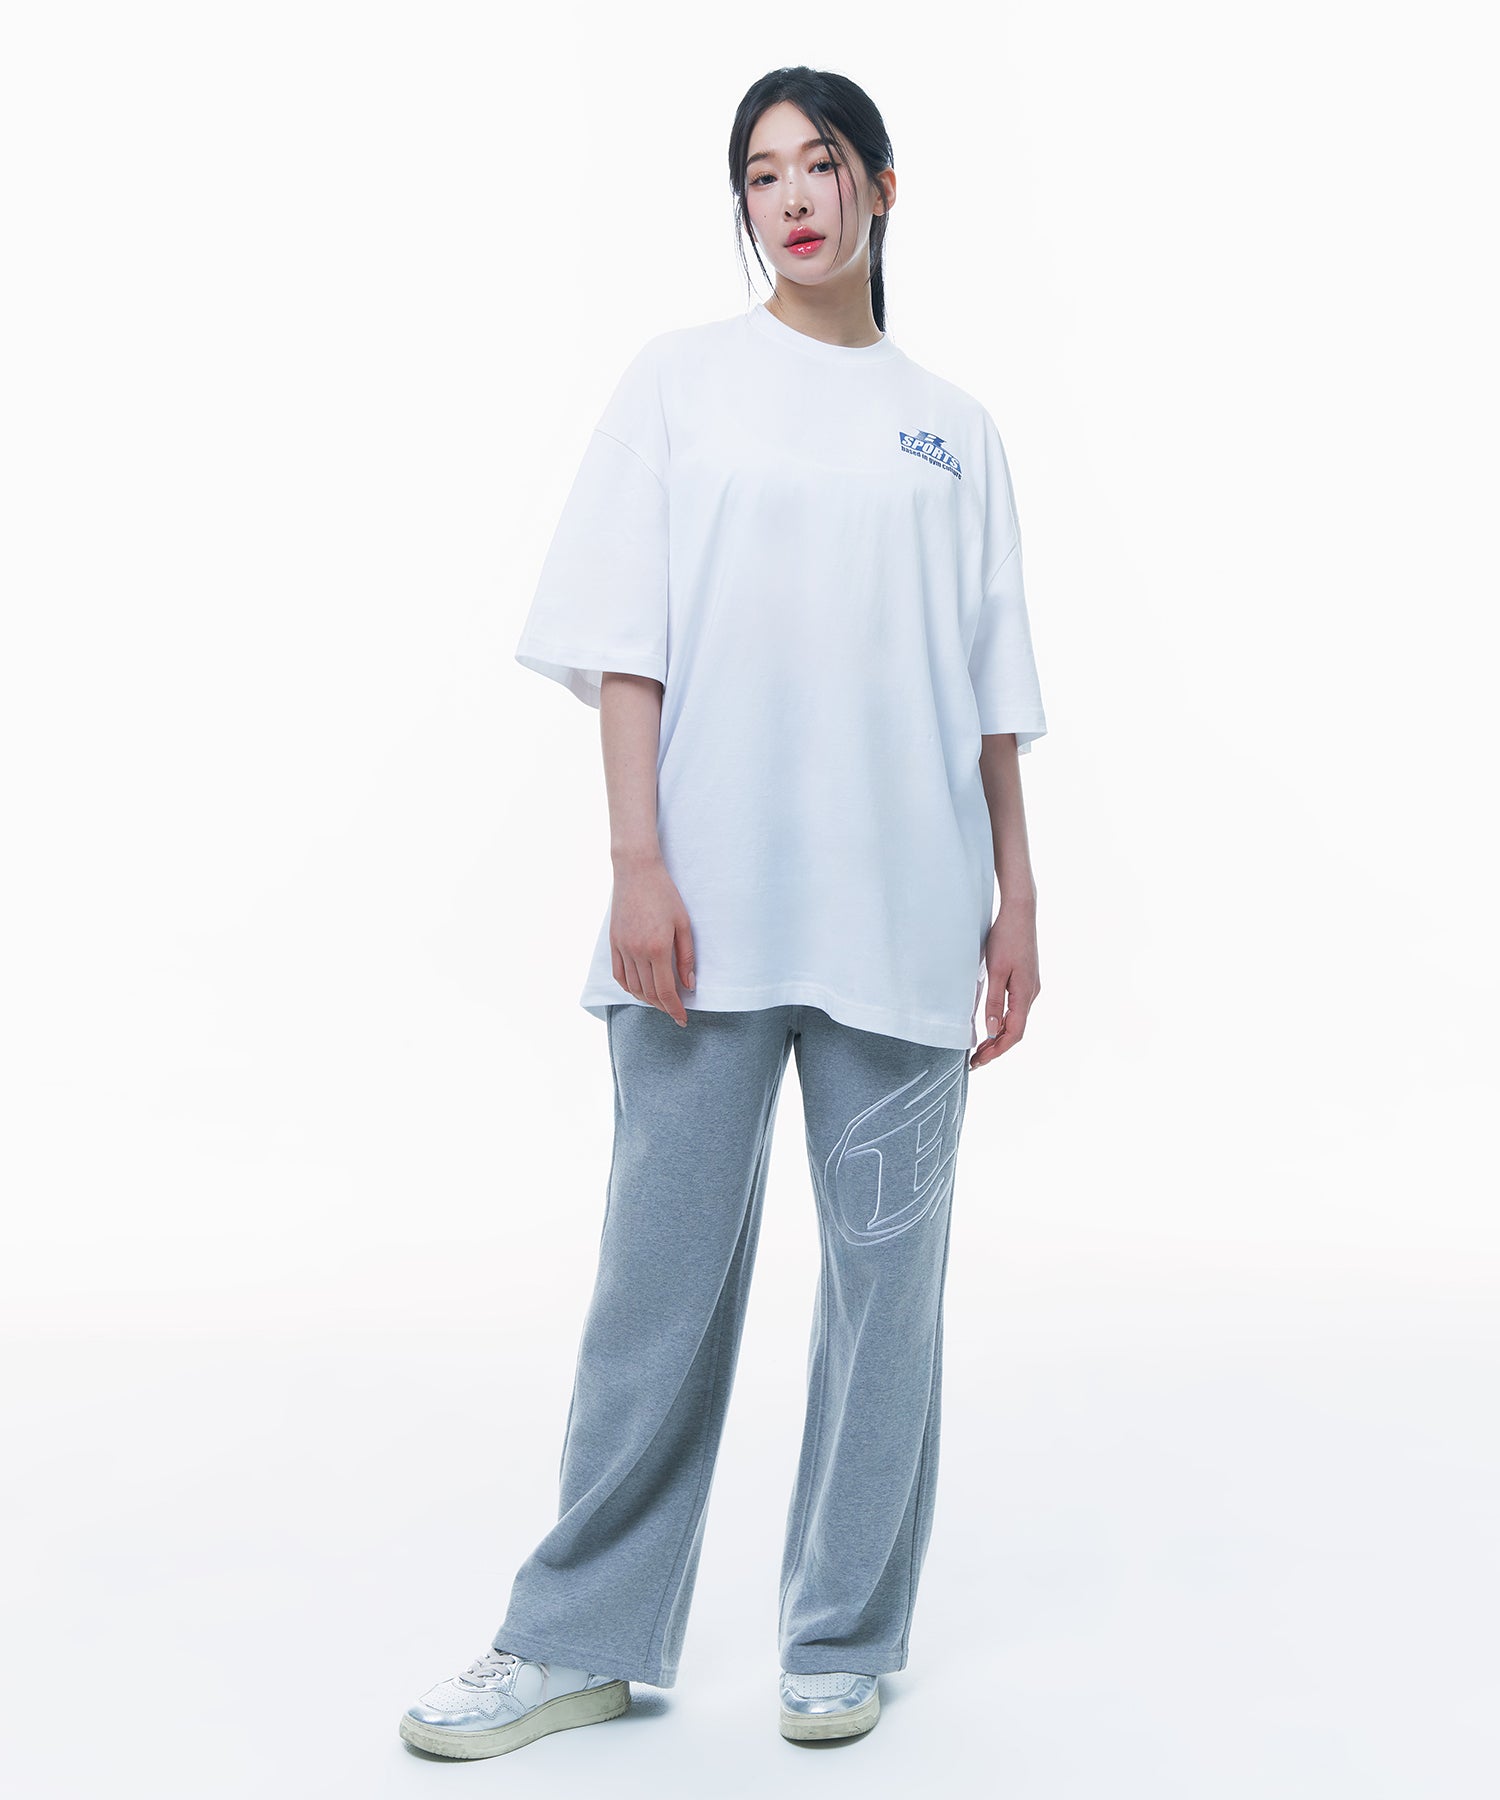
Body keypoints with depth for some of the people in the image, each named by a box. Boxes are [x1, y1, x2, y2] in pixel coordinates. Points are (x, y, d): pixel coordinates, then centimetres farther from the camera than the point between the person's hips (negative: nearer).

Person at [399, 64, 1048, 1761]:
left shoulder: (953, 427, 13)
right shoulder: (683, 380, 8)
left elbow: (997, 692, 13)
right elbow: (628, 643, 0)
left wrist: (1017, 897, 8)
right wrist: (638, 864, -9)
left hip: (903, 907, 2)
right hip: (710, 900, -2)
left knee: (886, 1262, 5)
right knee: (665, 1262, 1)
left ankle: (844, 1637, 18)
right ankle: (584, 1637, 13)